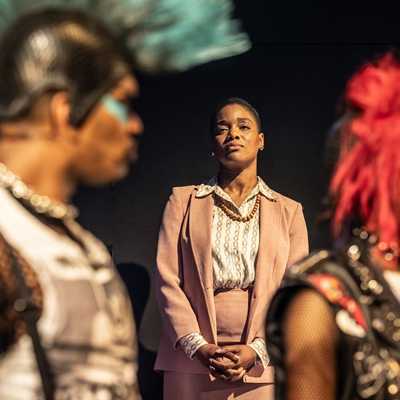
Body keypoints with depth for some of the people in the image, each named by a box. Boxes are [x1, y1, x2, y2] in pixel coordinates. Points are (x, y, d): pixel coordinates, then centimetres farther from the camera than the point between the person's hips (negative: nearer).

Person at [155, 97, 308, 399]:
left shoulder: (288, 211, 10)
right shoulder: (184, 201, 10)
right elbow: (167, 279, 1)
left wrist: (257, 350, -11)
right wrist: (198, 347, -11)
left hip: (263, 365, 0)